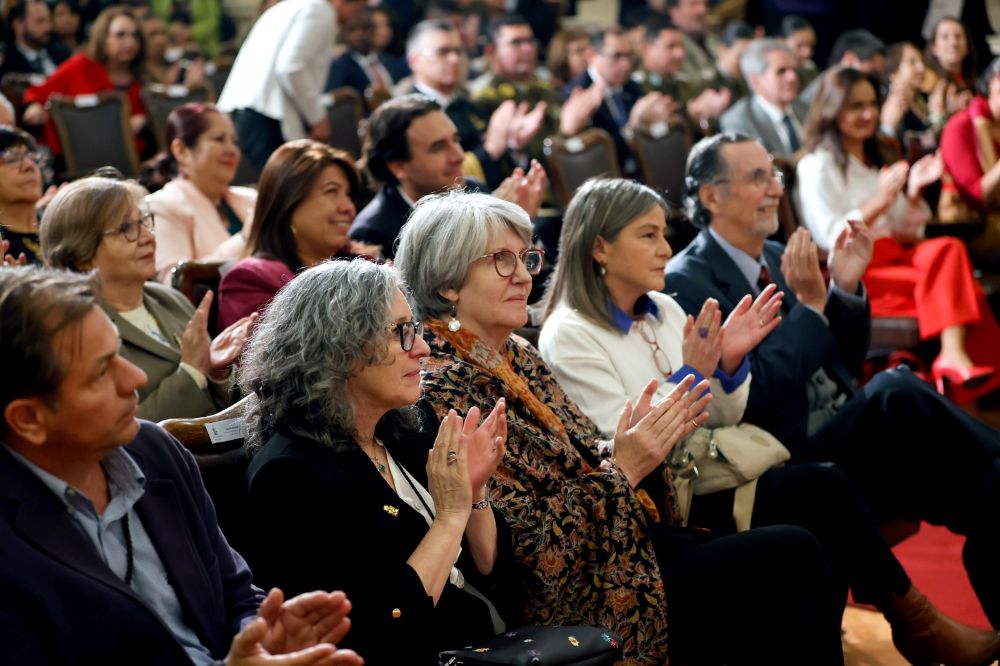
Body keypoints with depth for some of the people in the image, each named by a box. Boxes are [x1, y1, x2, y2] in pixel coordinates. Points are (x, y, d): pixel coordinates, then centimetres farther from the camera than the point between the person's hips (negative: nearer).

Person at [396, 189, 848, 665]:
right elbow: (530, 547, -20)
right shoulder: (445, 389, -17)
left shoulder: (517, 357, 11)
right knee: (792, 554, -12)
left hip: (621, 545, 8)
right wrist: (622, 469, -19)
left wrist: (643, 443, -4)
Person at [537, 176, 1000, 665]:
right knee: (823, 488, -18)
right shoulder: (569, 337, -10)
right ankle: (912, 621, 0)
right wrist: (691, 375, -21)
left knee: (826, 489, -18)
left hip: (707, 480, 7)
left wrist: (729, 361, -6)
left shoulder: (662, 311, 11)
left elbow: (721, 418, 13)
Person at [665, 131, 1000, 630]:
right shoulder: (687, 283, -7)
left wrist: (845, 287, 3)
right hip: (795, 465, -7)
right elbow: (754, 396, -16)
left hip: (850, 440, 8)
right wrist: (809, 304, -15)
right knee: (896, 392, -32)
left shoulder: (778, 257, 16)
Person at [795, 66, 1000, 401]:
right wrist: (879, 202, -21)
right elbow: (831, 238, -9)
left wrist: (914, 191, 1)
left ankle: (955, 359, -44)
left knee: (948, 248, -29)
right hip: (854, 273, -6)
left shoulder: (877, 160, 26)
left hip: (898, 256, 6)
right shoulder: (817, 166, 2)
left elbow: (905, 231, 20)